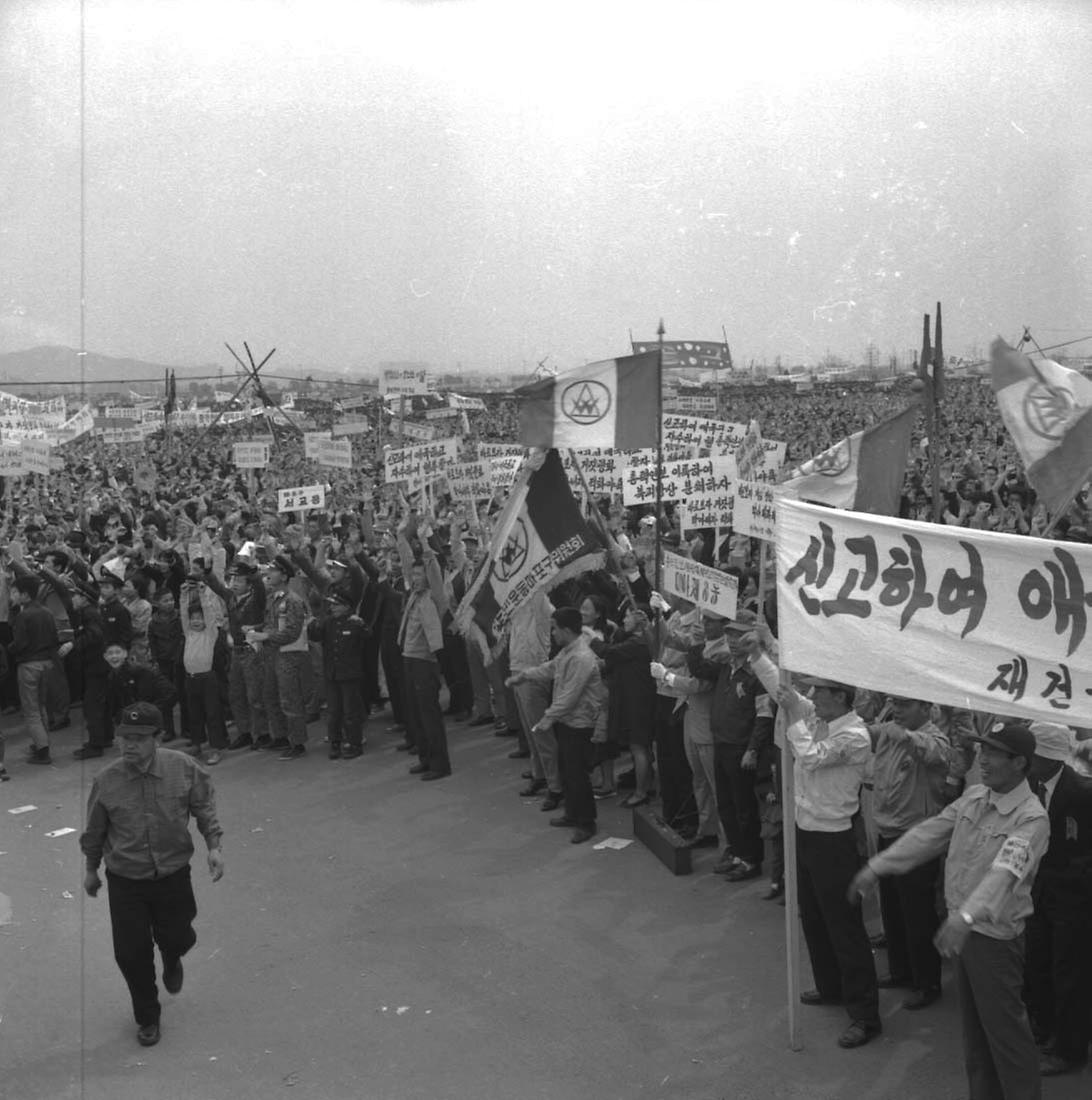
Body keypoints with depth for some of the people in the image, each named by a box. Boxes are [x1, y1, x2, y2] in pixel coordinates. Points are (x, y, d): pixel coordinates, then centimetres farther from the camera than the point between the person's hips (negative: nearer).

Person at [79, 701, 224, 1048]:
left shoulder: (183, 768, -15)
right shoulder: (106, 781, -14)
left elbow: (205, 807, 1)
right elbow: (94, 831, 3)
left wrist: (215, 846, -8)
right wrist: (91, 869, 13)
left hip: (173, 876, 0)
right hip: (125, 880, 0)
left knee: (176, 938, 11)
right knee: (131, 954, 3)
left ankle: (172, 961, 52)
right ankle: (147, 1018, 29)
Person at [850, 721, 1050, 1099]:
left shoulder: (1031, 818, -21)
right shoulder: (974, 796, 2)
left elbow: (1005, 870, -36)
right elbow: (930, 833, 6)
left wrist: (967, 916, -51)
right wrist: (877, 866, 1)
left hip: (996, 937, -7)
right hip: (963, 928, 7)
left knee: (1004, 1029, 4)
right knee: (973, 1026, 20)